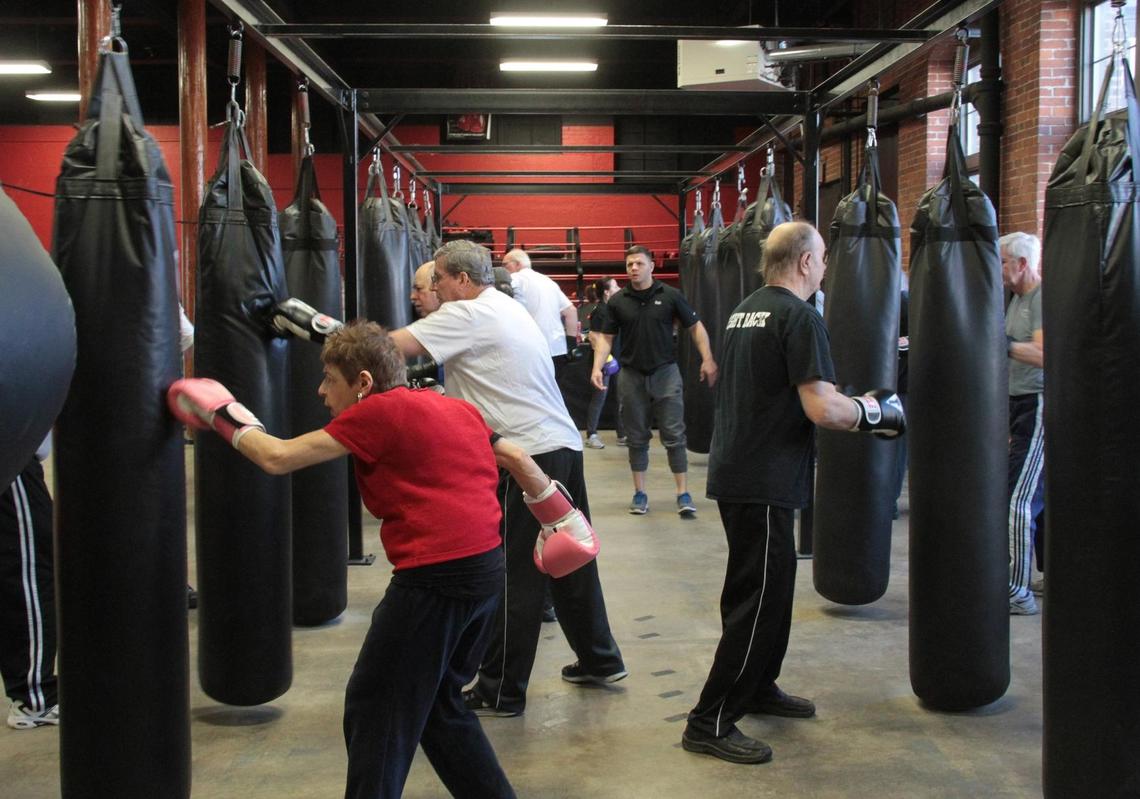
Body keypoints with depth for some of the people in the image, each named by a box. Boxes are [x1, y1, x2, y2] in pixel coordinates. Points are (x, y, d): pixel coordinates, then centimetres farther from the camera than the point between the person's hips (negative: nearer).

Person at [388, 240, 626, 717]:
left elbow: (396, 346, -16)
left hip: (526, 457, -9)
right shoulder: (507, 307, 18)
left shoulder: (466, 315, -10)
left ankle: (500, 693, 7)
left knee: (513, 577, -2)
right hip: (565, 445, 9)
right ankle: (600, 660, 31)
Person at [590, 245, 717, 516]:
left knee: (674, 435, -2)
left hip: (665, 372, -2)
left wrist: (707, 359, -9)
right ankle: (640, 493, 18)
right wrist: (597, 367, -8)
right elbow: (606, 337, 6)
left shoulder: (670, 295, -3)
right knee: (637, 438, 9)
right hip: (631, 375, 2)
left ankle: (683, 494, 3)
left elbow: (695, 327, 2)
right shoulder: (617, 301, 2)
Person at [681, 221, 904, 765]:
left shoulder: (744, 311, 14)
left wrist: (851, 406, 23)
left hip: (734, 472, 9)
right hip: (764, 482, -9)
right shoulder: (800, 317, -14)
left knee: (768, 588, 21)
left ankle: (758, 688, 34)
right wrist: (872, 412, -3)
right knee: (758, 599, -3)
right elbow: (822, 408, -22)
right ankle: (710, 724, 1)